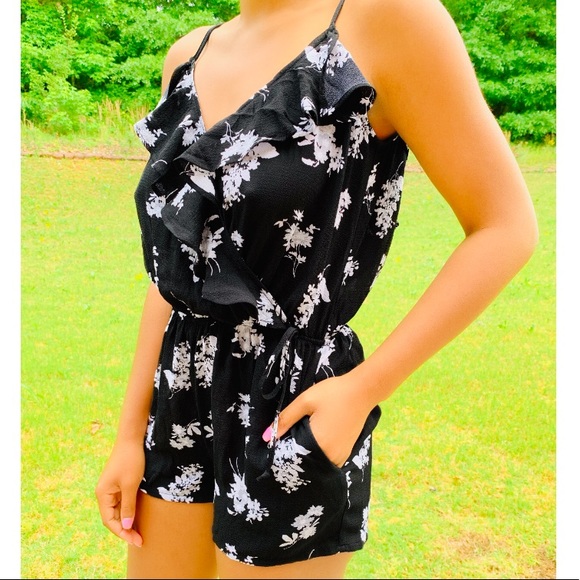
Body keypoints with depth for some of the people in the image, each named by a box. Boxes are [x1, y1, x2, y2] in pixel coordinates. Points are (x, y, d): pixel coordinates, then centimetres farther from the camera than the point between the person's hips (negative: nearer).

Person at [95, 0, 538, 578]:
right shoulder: (189, 58, 6)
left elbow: (507, 226, -13)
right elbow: (175, 267, 8)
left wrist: (362, 391, -15)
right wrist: (131, 433, 8)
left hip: (292, 415, -6)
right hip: (183, 401, 7)